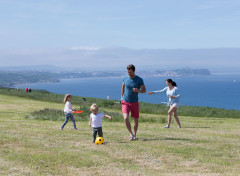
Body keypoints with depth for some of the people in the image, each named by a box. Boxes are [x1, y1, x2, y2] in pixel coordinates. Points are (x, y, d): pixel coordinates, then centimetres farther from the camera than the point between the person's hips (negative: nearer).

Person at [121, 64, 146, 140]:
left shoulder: (139, 80, -7)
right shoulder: (125, 79, 0)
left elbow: (144, 90, -2)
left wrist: (138, 90, -23)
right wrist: (122, 96, 22)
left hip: (134, 102, -1)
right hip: (125, 102, 1)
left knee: (136, 120, 5)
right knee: (126, 118, -19)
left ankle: (134, 135, 27)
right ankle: (131, 134, -3)